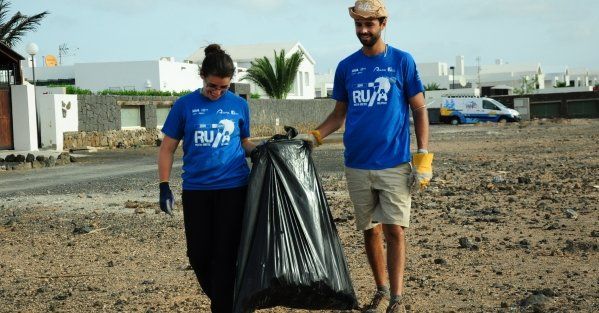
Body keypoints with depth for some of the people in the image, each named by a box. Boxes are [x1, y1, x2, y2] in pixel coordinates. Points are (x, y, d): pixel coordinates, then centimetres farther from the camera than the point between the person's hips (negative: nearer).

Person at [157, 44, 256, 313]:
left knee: (226, 256, 0)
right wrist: (164, 187, -4)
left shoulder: (239, 106, 3)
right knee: (198, 254, 7)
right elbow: (167, 149, 4)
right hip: (196, 190, 1)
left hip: (233, 189, -1)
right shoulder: (185, 105, 0)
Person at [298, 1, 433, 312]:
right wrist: (313, 136, -4)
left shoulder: (402, 61, -1)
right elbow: (339, 113, 13)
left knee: (394, 230, -6)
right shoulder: (346, 67, 7)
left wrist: (423, 158, -7)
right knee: (370, 231, 11)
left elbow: (419, 110, 0)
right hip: (357, 166, 3)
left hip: (394, 164, -3)